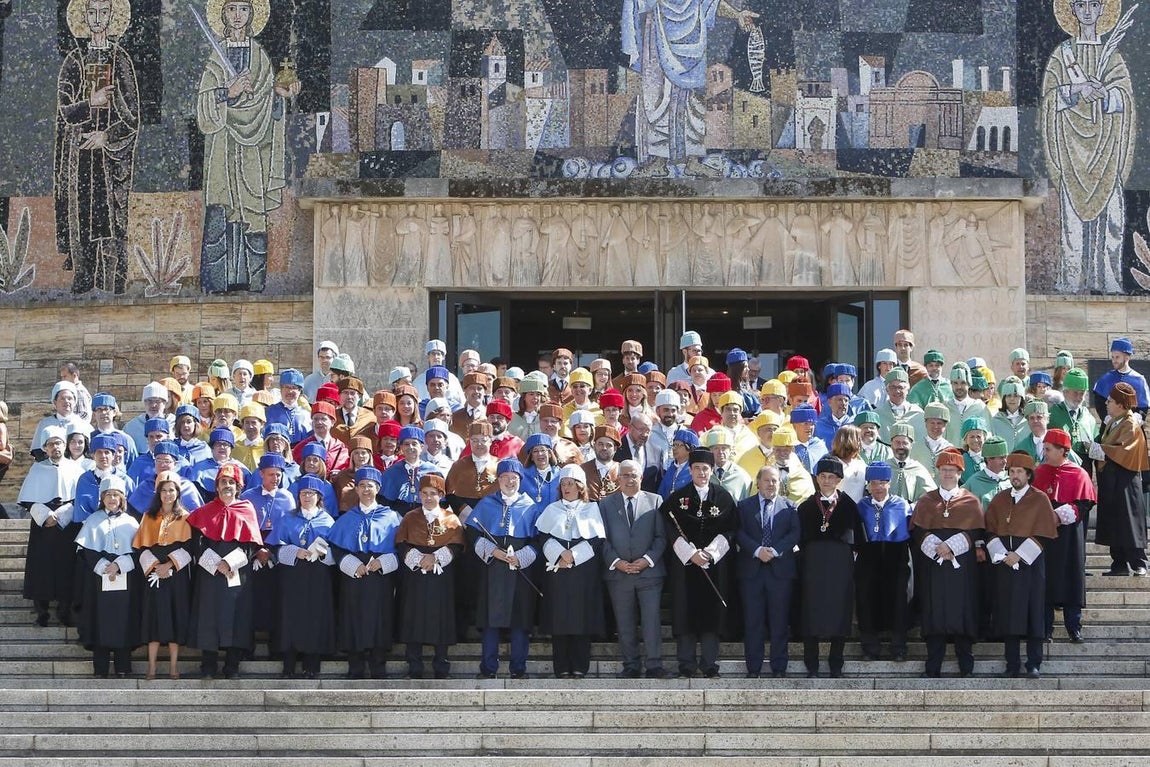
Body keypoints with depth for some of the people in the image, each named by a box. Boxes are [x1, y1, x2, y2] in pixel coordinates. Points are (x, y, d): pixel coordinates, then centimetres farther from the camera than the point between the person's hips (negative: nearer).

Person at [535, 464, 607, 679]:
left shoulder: (591, 509, 10)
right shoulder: (552, 510, 16)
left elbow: (598, 539, 0)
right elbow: (543, 538, 5)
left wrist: (574, 554, -10)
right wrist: (559, 555, -12)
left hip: (584, 572, -1)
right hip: (557, 571, 1)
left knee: (582, 619, -5)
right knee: (559, 619, -3)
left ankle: (579, 667, -1)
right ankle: (561, 668, -1)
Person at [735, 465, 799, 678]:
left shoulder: (790, 507, 9)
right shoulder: (744, 506, 9)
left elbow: (795, 533, -1)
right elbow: (739, 533, -1)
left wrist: (775, 551, -14)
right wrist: (757, 550, -16)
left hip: (780, 570, 0)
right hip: (752, 570, 0)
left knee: (780, 622, 2)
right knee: (753, 622, 1)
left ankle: (779, 668, 8)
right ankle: (753, 668, 5)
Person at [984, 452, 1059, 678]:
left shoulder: (1040, 499, 0)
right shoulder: (999, 500, 11)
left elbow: (1044, 534, -6)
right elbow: (990, 530, 9)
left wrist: (1019, 555, -13)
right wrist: (1001, 554, -8)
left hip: (1030, 563, -3)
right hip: (1004, 563, 3)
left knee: (1032, 613, -3)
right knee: (1007, 614, 2)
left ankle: (1034, 665, 1)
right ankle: (1012, 665, 7)